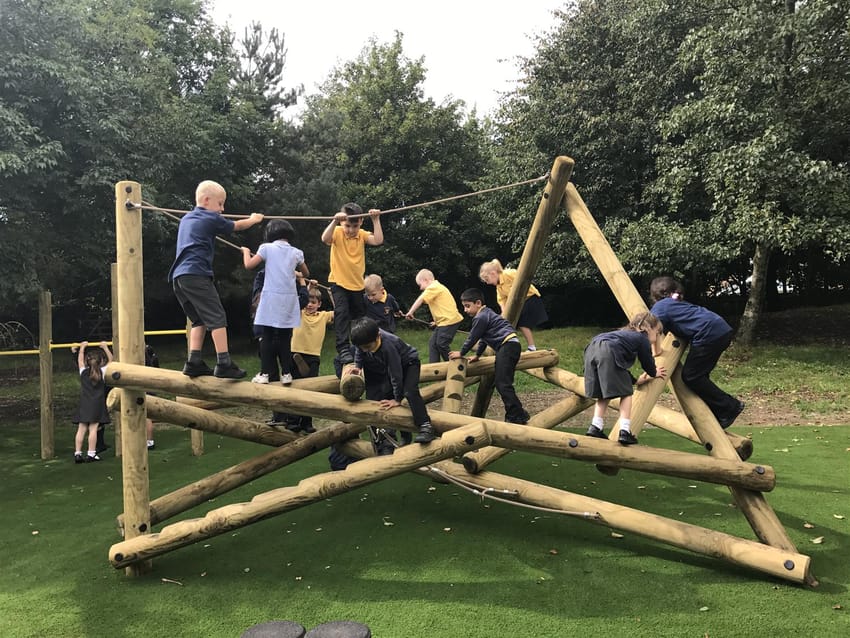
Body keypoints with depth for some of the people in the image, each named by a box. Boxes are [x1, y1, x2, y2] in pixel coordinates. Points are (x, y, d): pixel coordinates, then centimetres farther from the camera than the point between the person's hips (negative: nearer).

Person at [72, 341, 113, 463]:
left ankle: (77, 454, 4)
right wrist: (105, 347, 21)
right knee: (93, 428, -5)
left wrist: (82, 347, 36)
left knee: (81, 429, 3)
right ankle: (91, 454, -6)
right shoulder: (102, 371, 1)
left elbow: (80, 360, 26)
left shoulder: (83, 371, 8)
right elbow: (111, 360, 14)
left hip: (83, 405, 3)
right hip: (96, 404, -3)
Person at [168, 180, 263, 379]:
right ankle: (224, 363, -12)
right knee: (216, 317, -7)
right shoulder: (211, 218, 3)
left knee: (200, 320, 13)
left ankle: (194, 362, 5)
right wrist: (253, 219, 36)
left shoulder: (186, 219, 23)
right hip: (196, 274, -8)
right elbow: (237, 226, 18)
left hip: (179, 276, 8)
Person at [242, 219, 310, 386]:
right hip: (289, 299, 2)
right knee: (285, 337, 7)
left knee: (267, 336, 3)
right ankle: (286, 373, 5)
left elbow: (249, 265, -2)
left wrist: (246, 251, 16)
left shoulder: (267, 248, 1)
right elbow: (306, 274, 21)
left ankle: (265, 373, 3)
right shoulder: (296, 252, 9)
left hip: (271, 298, -2)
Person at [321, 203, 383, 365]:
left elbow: (378, 240, -18)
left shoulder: (362, 234, -2)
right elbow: (325, 239, -32)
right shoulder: (337, 232, -11)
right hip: (339, 283, -4)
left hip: (357, 284, 4)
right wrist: (335, 221, -43)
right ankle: (343, 349, -20)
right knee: (341, 313, -21)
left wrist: (376, 220, -20)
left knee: (360, 317, 15)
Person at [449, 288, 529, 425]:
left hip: (508, 345, -11)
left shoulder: (481, 317, -9)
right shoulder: (486, 314, 24)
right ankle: (512, 415, 16)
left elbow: (472, 338, -4)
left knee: (503, 384, -15)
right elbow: (483, 338, 32)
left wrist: (461, 353, 9)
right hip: (507, 347, 11)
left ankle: (518, 416, -17)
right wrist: (477, 355, 36)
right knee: (500, 382, 13)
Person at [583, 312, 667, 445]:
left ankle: (596, 428, 10)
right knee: (625, 393, 4)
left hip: (591, 349, 8)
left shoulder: (625, 333, 39)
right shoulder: (642, 338, 17)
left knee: (604, 394, 18)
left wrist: (635, 380, 48)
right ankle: (624, 432, -4)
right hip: (608, 352, -7)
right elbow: (647, 362, 22)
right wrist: (654, 373, 43)